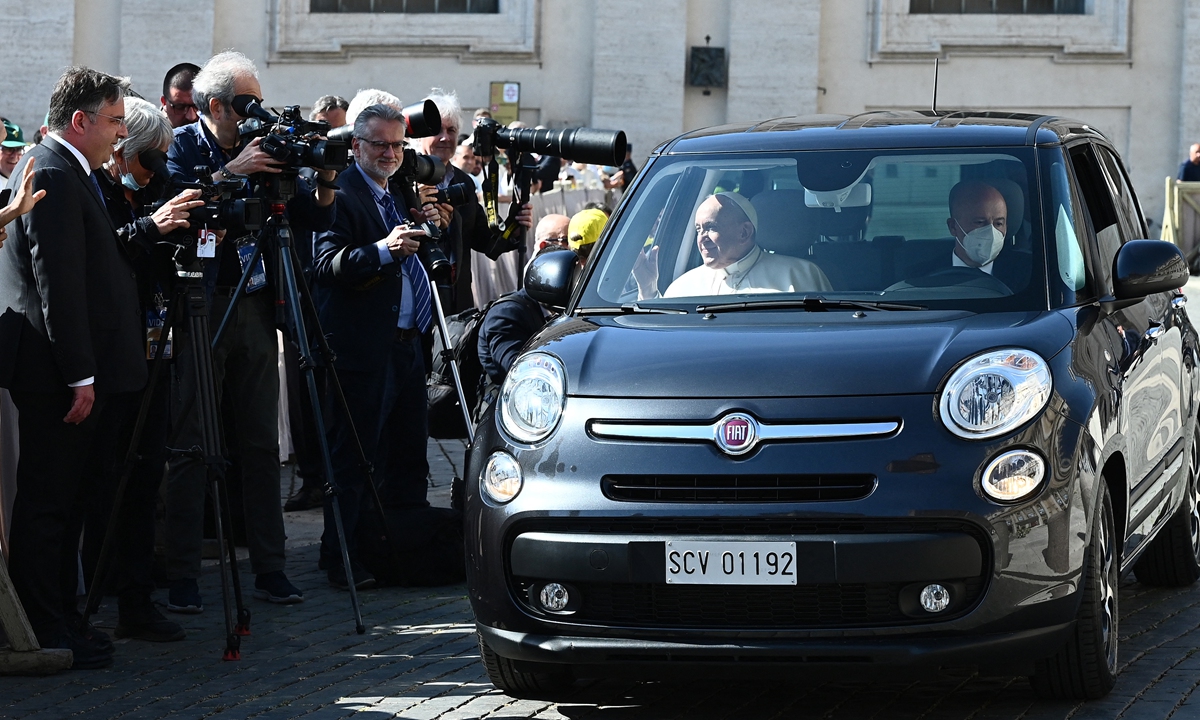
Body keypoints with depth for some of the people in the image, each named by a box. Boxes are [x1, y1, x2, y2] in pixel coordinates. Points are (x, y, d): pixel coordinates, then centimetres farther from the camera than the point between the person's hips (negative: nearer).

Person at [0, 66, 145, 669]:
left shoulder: (67, 173, 18)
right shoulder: (54, 176, -16)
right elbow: (57, 282, -21)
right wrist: (79, 375, -21)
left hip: (63, 369, 11)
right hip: (54, 369, -11)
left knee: (62, 499, 14)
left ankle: (59, 618, 21)